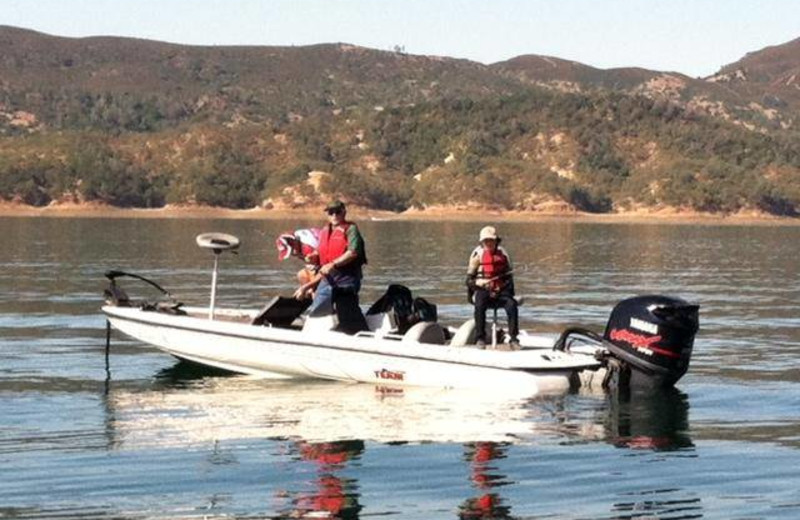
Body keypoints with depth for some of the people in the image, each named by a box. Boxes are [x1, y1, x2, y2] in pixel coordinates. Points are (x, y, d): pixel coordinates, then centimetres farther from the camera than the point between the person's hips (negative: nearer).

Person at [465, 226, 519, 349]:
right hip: (482, 290, -2)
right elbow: (469, 280, 3)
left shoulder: (502, 255, 10)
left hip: (500, 291, 2)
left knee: (511, 304, -28)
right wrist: (479, 282, -18)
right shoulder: (477, 255, 3)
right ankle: (480, 339, -28)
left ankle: (513, 339, -23)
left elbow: (509, 278, 14)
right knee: (480, 305, -35)